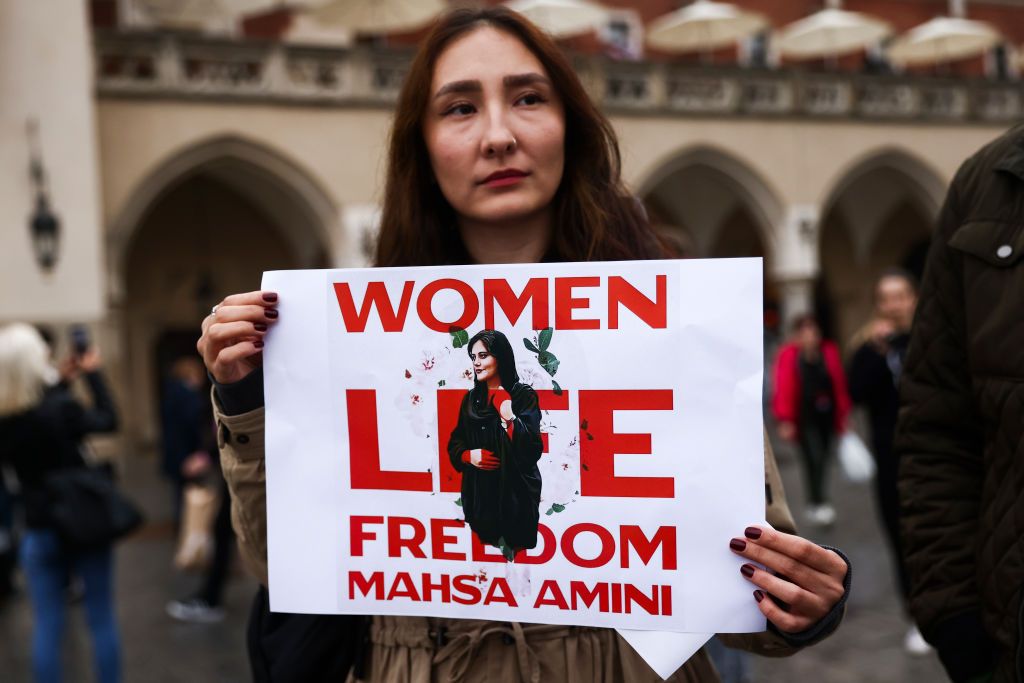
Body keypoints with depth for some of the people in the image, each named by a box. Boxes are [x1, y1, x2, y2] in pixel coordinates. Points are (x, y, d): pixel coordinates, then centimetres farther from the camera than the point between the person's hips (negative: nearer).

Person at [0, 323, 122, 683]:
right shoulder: (61, 407, -19)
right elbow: (108, 421, -2)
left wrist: (62, 382, 8)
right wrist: (93, 374, 5)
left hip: (39, 531, 3)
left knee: (47, 626, 9)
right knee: (101, 620, 9)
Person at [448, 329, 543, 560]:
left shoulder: (524, 395, -6)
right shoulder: (471, 399, 10)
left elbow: (532, 448, -15)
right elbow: (454, 444, 14)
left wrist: (507, 414, -24)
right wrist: (468, 455, -7)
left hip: (515, 493, -4)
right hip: (478, 494, 5)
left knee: (513, 553, -3)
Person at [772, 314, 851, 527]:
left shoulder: (829, 352, 3)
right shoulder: (788, 357, -8)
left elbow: (840, 385, 8)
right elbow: (784, 390, -7)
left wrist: (843, 413, 7)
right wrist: (785, 420, -9)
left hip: (828, 416, 4)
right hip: (804, 419, -4)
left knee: (823, 459, 9)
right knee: (814, 458, -13)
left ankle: (817, 502, 23)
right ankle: (818, 503, -10)